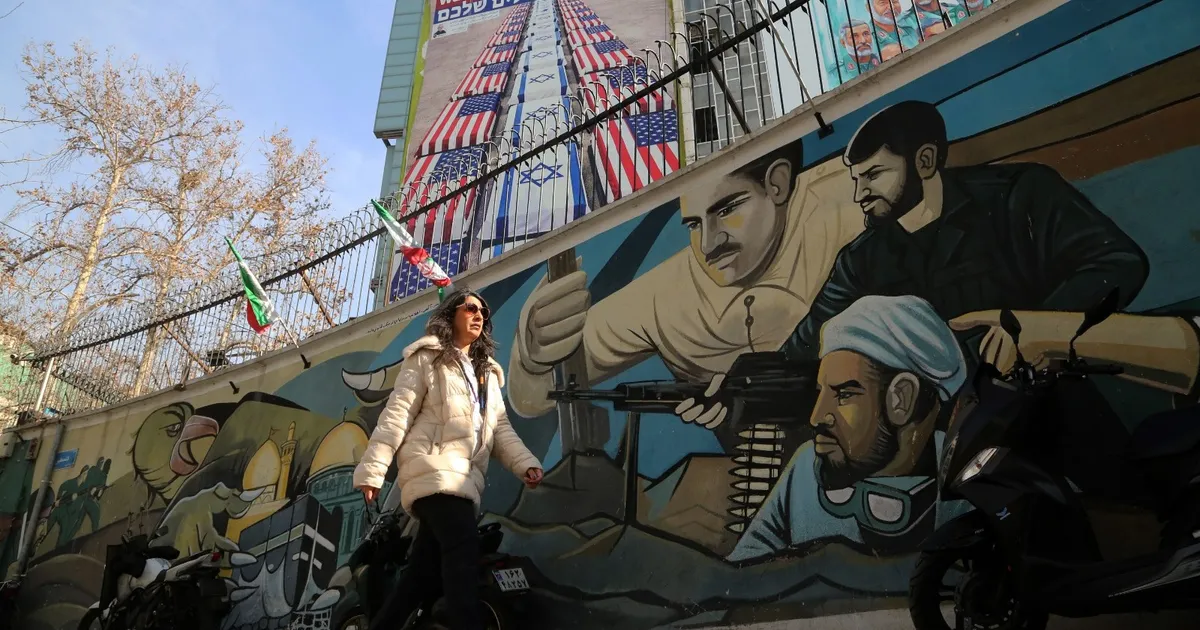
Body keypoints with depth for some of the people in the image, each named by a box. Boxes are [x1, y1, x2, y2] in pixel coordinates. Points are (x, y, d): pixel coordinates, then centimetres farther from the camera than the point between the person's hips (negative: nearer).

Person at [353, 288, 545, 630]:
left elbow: (500, 428, 17)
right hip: (435, 469, -7)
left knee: (424, 569, 7)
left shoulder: (487, 373, 26)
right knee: (464, 549, -25)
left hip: (465, 477, 7)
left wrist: (525, 464, -1)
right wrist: (372, 469, -10)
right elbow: (396, 415, -2)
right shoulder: (428, 358, 8)